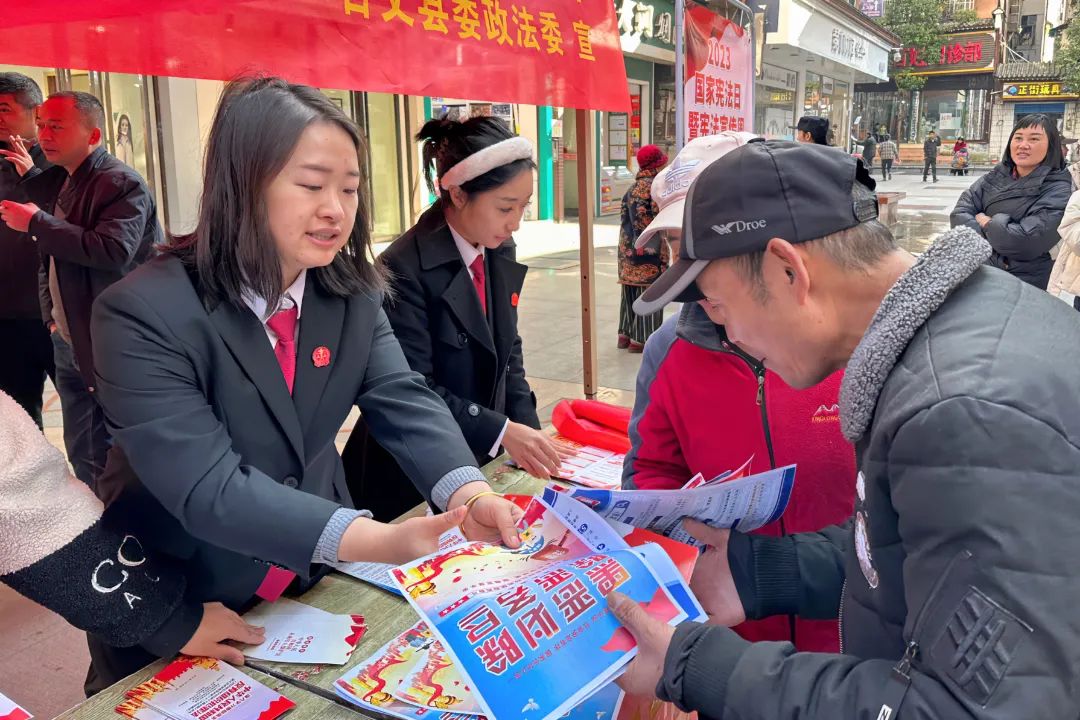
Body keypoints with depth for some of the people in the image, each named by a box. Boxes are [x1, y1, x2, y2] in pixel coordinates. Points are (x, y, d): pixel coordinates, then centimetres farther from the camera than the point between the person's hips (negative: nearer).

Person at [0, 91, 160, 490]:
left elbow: (113, 250, -29)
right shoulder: (57, 181, 13)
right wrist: (51, 313, 14)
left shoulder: (123, 184, -14)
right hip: (69, 342, 9)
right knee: (82, 454, 16)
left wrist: (37, 223, -20)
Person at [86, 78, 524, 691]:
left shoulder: (352, 292, -8)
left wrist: (467, 492, -37)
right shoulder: (145, 313, -26)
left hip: (314, 586, 5)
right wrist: (374, 540, -45)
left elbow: (402, 399, -17)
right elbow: (206, 487, -33)